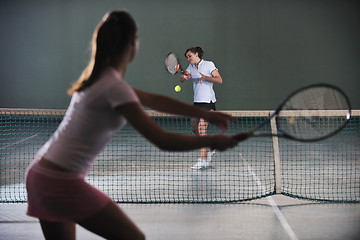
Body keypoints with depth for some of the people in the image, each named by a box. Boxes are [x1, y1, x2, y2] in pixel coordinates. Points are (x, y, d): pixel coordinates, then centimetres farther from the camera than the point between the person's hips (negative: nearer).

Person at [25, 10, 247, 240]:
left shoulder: (98, 78, 12)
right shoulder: (115, 87, -17)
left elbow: (153, 100, 21)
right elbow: (163, 140, -19)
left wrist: (205, 114, 22)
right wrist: (212, 141, -5)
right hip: (63, 184, -9)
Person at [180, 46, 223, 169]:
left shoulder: (209, 64, -2)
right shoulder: (191, 67, 15)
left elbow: (219, 80, -9)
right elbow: (181, 79, 2)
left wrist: (205, 77, -23)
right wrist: (184, 77, -21)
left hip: (208, 101, -7)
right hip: (197, 102, 7)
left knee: (201, 128, -15)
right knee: (195, 129, 8)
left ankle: (203, 159, -14)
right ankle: (209, 149, 31)